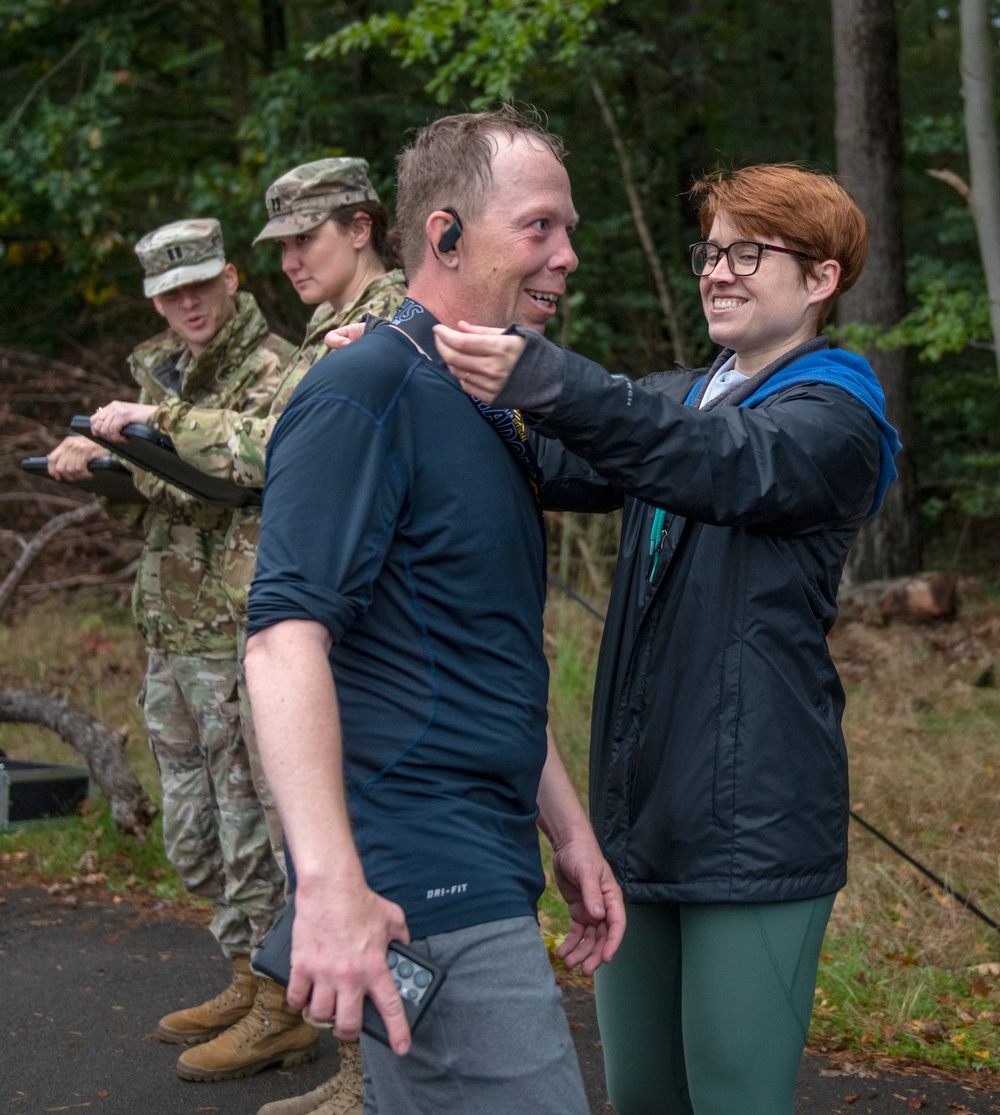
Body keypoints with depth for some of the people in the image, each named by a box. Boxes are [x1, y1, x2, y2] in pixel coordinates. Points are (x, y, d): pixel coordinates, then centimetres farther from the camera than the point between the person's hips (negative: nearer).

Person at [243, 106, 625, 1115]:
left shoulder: (486, 414, 19)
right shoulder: (365, 393, -12)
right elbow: (285, 641, -23)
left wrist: (567, 831, 23)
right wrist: (330, 883, -31)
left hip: (478, 870, 10)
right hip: (416, 882, -10)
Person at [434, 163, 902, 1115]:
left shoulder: (836, 421, -7)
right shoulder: (677, 399, 17)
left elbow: (726, 465, -27)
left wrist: (539, 380, -43)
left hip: (752, 823, -7)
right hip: (638, 811, 7)